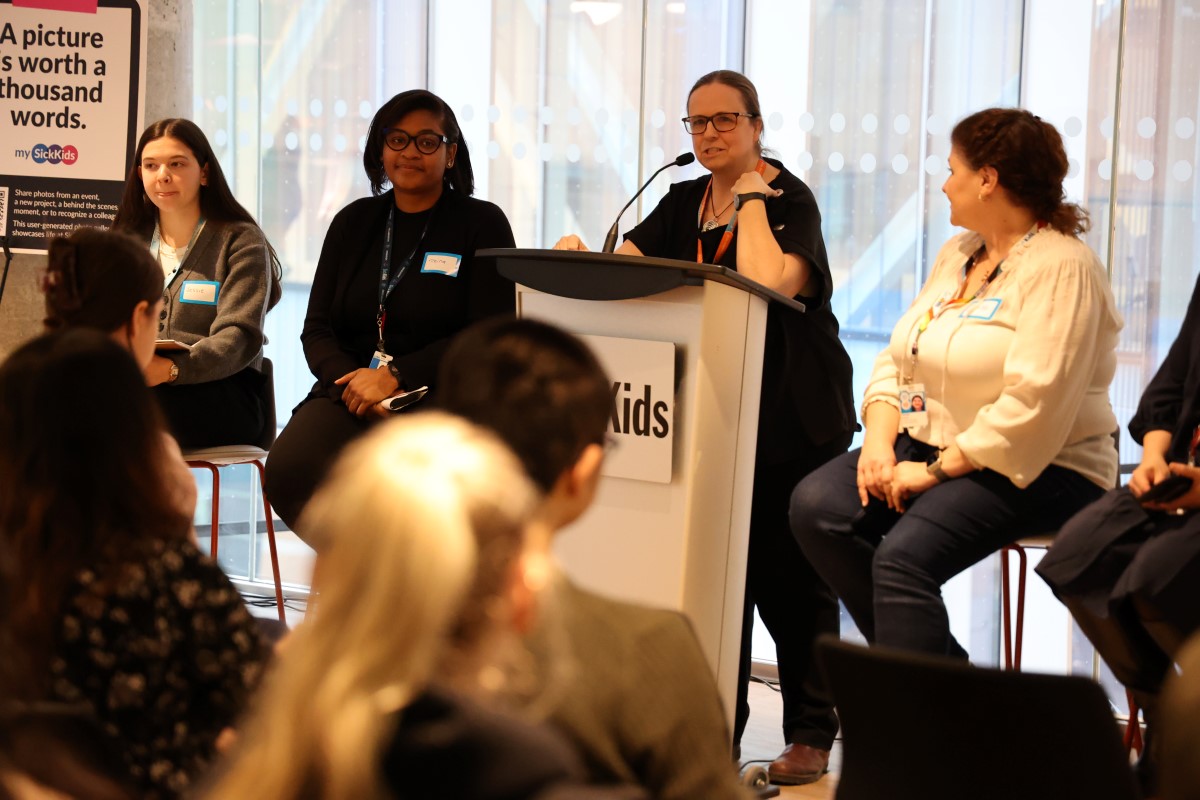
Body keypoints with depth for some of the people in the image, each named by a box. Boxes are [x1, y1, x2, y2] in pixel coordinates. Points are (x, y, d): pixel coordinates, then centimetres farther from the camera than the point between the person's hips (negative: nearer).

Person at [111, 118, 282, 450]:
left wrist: (171, 369, -29)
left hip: (227, 398, -3)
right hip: (140, 380, 4)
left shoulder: (240, 242, 4)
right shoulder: (128, 243, 21)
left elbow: (238, 338, -10)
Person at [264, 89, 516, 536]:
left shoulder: (483, 225, 5)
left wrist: (396, 377, -14)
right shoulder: (354, 222, 18)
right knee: (288, 472, -27)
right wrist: (350, 379, -10)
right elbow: (317, 329, 13)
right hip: (350, 393, 4)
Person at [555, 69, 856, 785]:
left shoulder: (790, 200, -7)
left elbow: (767, 282, -24)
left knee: (788, 573, -4)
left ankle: (811, 733, 5)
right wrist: (581, 253, -13)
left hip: (793, 416, -6)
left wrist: (751, 199, -14)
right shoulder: (687, 203, 14)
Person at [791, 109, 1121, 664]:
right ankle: (940, 668, -9)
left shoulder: (1061, 269, -13)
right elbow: (897, 362, 14)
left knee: (904, 557, -31)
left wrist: (934, 472, -20)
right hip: (930, 446, 9)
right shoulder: (958, 254, 16)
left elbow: (1031, 408, -22)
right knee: (816, 506, -15)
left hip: (1036, 471, -9)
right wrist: (879, 441, -5)